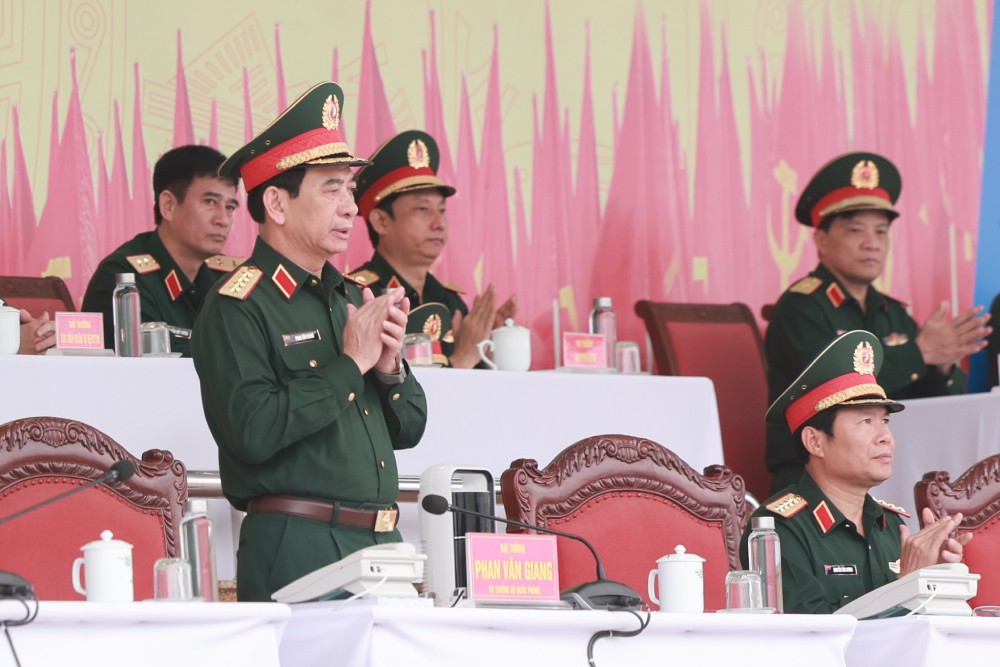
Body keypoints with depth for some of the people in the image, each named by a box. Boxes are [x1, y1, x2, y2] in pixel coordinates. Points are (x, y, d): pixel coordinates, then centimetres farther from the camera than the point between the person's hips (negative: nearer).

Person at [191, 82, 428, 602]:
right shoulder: (238, 308, -6)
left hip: (380, 542, 7)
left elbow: (409, 429, 20)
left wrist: (388, 367, -1)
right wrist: (350, 364, -13)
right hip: (295, 550, -7)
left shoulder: (351, 297, 18)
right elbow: (252, 433, -20)